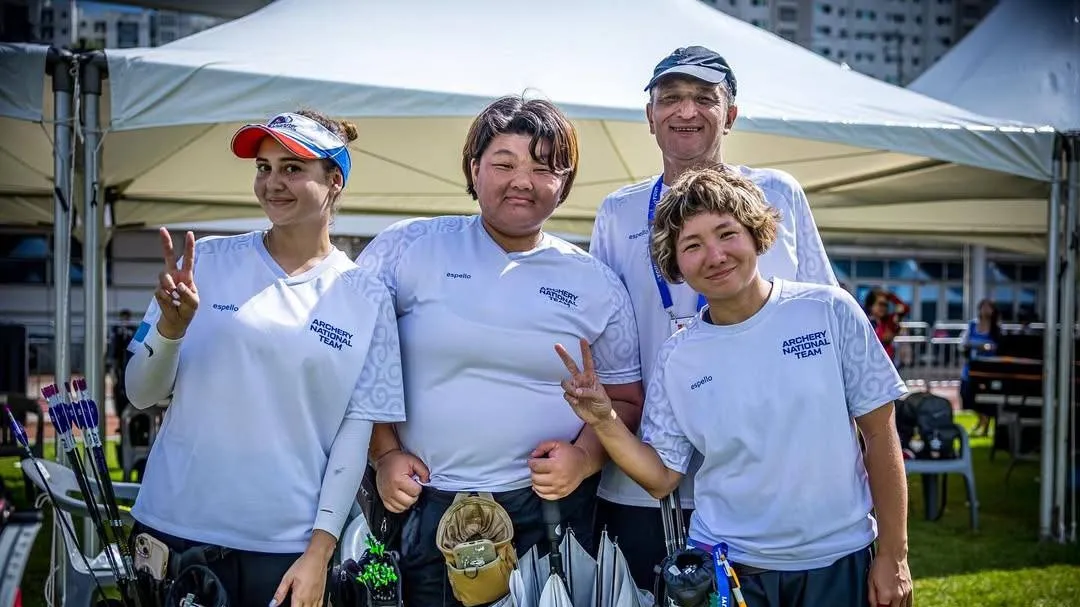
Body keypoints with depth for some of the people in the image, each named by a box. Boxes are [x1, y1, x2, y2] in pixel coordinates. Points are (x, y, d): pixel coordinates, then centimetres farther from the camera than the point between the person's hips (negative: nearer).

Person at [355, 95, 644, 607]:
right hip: (421, 507, -1)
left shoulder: (596, 284, 6)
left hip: (547, 508, 1)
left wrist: (585, 456, -7)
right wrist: (385, 453, -5)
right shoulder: (407, 249, 0)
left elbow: (625, 398, 11)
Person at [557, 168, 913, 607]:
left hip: (838, 561, -1)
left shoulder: (829, 312, -7)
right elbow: (661, 478, 1)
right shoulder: (678, 357, -2)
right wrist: (604, 422, -16)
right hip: (725, 568, 1)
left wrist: (893, 556, -2)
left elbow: (880, 434, -2)